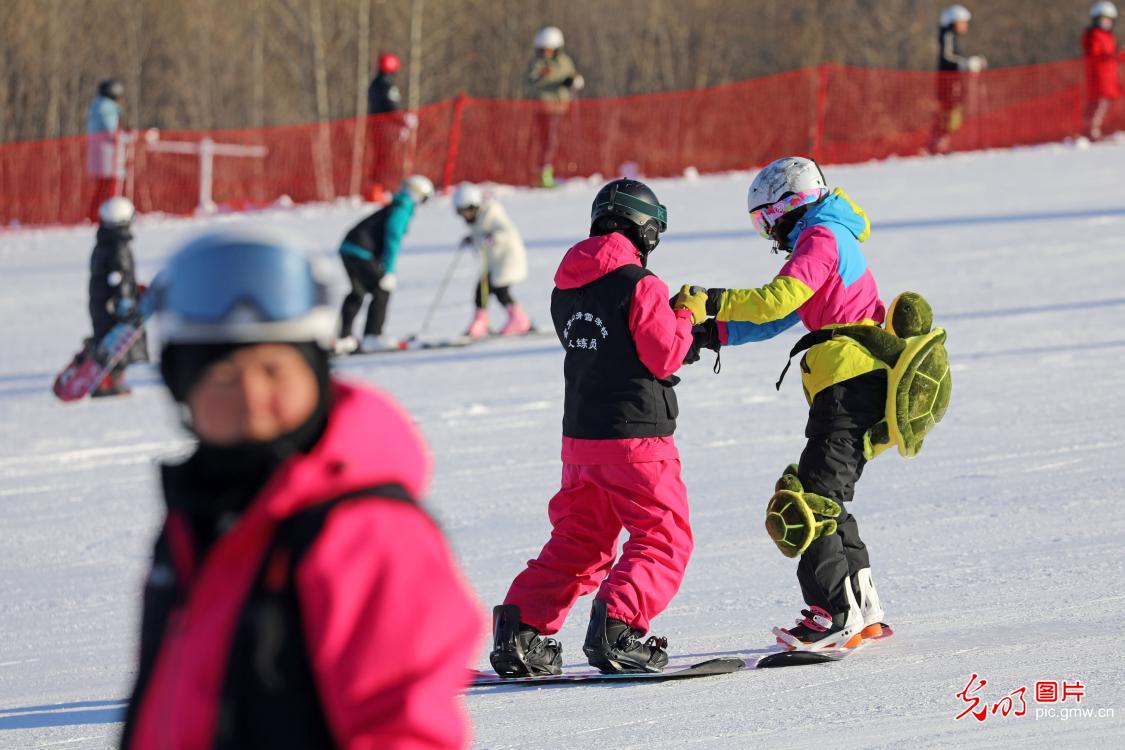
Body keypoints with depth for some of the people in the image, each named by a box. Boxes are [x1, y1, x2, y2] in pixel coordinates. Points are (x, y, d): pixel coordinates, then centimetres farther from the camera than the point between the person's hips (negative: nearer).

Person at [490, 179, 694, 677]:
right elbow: (665, 357, -12)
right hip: (635, 436, -7)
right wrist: (685, 317, 5)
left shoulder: (566, 289, 10)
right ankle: (617, 628, -18)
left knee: (577, 542, 16)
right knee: (664, 540, 0)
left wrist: (675, 331, 20)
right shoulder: (640, 285, -13)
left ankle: (520, 627, 7)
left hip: (580, 433, 7)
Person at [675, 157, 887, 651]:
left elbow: (778, 299, -22)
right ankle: (862, 610, 15)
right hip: (858, 386, 10)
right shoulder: (829, 240, 25)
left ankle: (835, 614, -18)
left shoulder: (821, 239, -8)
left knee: (812, 498, -13)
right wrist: (712, 333, 18)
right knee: (822, 496, 14)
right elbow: (782, 315, 26)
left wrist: (711, 302, -24)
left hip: (851, 383, -10)